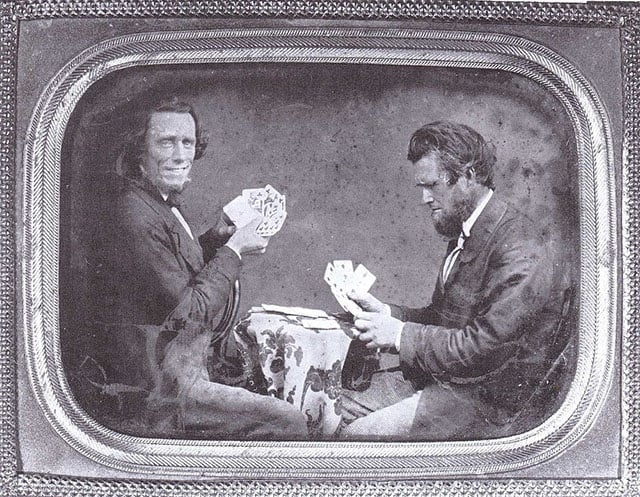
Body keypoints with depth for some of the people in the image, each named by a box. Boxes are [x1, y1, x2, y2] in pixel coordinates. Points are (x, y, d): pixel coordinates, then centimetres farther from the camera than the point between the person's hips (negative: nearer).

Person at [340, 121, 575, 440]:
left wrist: (400, 336, -19)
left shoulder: (520, 254, -22)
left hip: (490, 403, -9)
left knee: (358, 436, -18)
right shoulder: (467, 233, 9)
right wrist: (388, 314, -2)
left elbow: (483, 349, -24)